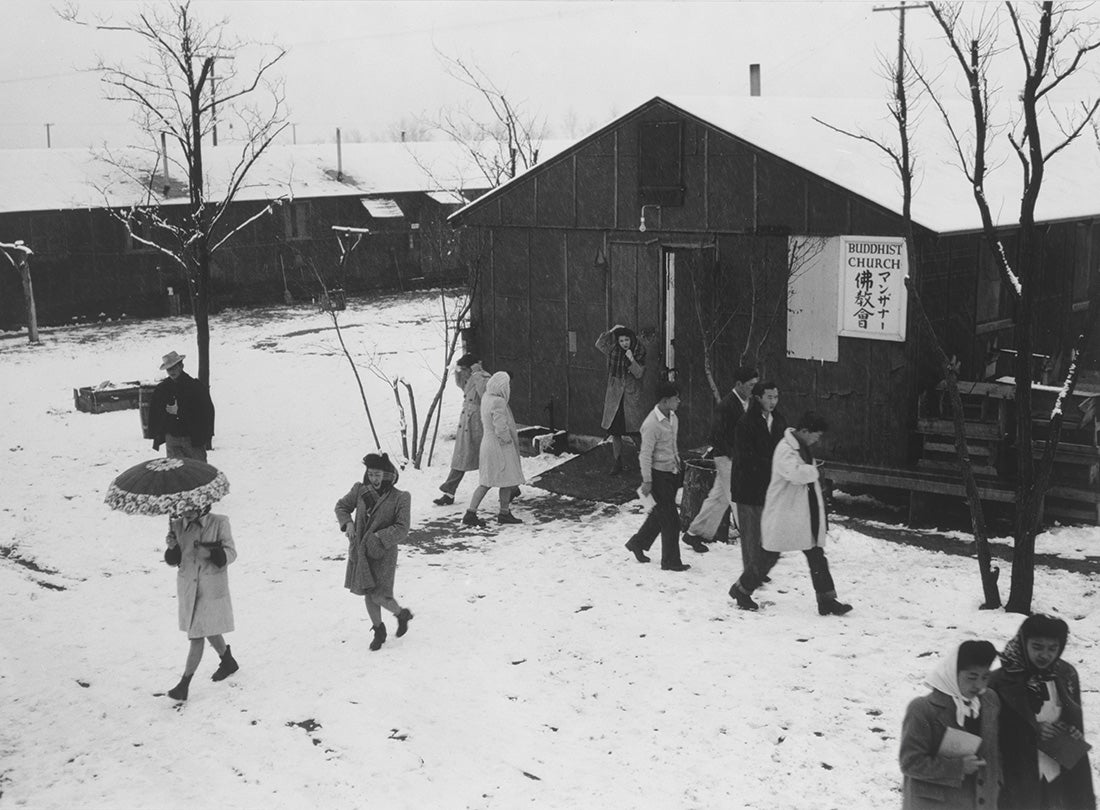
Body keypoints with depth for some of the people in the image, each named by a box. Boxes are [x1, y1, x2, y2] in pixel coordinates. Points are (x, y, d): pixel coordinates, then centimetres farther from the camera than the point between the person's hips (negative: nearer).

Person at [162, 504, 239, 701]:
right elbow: (174, 560, 5)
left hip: (212, 588, -5)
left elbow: (230, 553, -9)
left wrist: (210, 554, -27)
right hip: (187, 587, 5)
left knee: (197, 635, -7)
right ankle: (228, 662, 45)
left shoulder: (219, 523, -12)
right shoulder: (177, 525, -2)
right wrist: (172, 547, -17)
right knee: (209, 630, 21)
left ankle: (184, 684, -1)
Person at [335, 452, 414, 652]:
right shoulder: (360, 490, -2)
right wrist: (347, 523, -8)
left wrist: (379, 538, -24)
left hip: (383, 553, -4)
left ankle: (402, 614, 23)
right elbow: (342, 506, 11)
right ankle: (379, 631, 33)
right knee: (368, 594, 13)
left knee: (379, 596, -7)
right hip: (359, 551, 4)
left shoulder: (400, 498, -14)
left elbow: (402, 530, -15)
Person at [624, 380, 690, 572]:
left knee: (660, 513, 19)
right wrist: (647, 481, -18)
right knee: (670, 518, -3)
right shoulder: (652, 425, -24)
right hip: (658, 474, -9)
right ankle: (670, 561, 9)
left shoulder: (672, 416, 4)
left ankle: (637, 543, 37)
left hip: (671, 472, 9)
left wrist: (677, 461, 22)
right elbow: (645, 455, -20)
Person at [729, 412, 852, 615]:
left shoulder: (804, 448, 12)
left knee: (816, 556, 5)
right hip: (783, 516, -9)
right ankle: (741, 590, 20)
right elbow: (796, 473, -38)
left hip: (806, 517, 9)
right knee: (769, 557, 3)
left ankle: (826, 600, 9)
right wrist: (813, 471, -17)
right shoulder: (785, 449, -19)